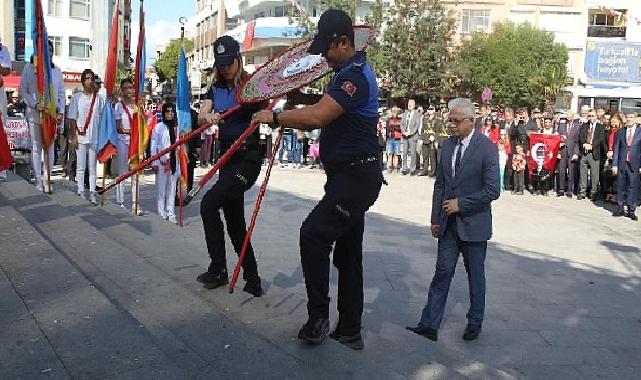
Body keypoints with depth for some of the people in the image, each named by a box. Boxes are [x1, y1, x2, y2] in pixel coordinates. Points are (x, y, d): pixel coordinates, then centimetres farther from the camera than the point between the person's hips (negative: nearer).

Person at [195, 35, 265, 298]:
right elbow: (201, 117, -7)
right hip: (227, 157, 7)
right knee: (235, 221, 10)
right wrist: (208, 116, -29)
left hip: (248, 158, -7)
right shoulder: (216, 89, 10)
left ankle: (218, 270, -4)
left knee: (209, 204, -19)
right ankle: (252, 281, 21)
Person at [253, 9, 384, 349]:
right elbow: (323, 118, 19)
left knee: (314, 234, -18)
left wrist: (275, 117, -16)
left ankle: (318, 317, -7)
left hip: (356, 177, -11)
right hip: (352, 176, 11)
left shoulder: (356, 75, -16)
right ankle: (349, 332, 21)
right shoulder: (348, 72, 18)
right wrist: (287, 120, 6)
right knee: (347, 253, 12)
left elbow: (317, 116, -28)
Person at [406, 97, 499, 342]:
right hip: (448, 223, 4)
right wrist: (435, 219, 6)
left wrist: (461, 203, -16)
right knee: (442, 272, 3)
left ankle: (475, 323, 28)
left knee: (475, 275, 12)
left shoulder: (486, 147, -12)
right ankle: (429, 324, 7)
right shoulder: (448, 145, 5)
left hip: (473, 223, -4)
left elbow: (492, 190, -15)